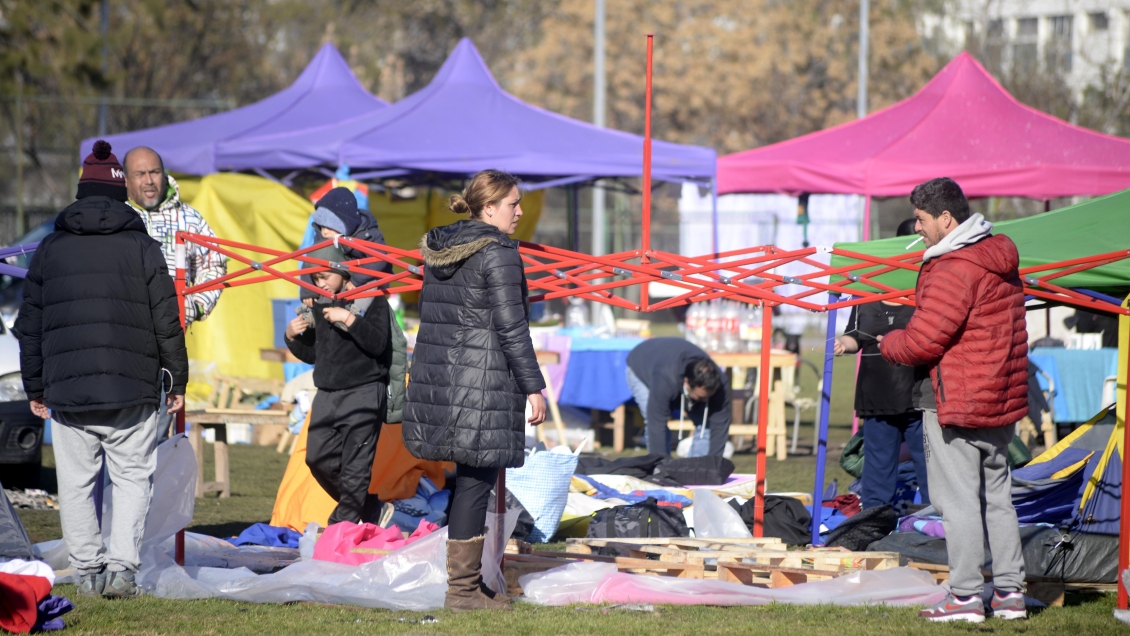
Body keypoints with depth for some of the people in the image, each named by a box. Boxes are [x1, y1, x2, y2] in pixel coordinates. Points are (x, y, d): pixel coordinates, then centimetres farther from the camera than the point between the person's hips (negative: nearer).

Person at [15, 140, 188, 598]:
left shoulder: (51, 249, 9)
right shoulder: (141, 247, 2)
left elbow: (30, 325, 11)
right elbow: (167, 322, 0)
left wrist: (35, 387, 18)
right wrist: (177, 380, 8)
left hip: (65, 391, 2)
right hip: (131, 390, -1)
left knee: (76, 483, 8)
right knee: (132, 476, 4)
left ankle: (88, 571, 9)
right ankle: (121, 566, -8)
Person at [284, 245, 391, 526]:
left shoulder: (370, 300, -6)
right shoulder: (319, 305, 12)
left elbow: (378, 343, -19)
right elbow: (311, 354, 20)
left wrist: (349, 319, -26)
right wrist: (293, 337, 1)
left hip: (363, 394, -8)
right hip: (327, 395, 8)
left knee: (354, 465, -8)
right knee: (318, 458, 8)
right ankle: (366, 507, 22)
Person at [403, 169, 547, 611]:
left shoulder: (437, 249, 12)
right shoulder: (498, 253, -12)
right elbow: (511, 327, -14)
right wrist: (533, 387, -10)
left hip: (436, 375, 8)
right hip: (482, 382, -8)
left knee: (468, 477, 14)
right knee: (475, 480, -2)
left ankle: (466, 579, 17)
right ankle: (463, 589, 1)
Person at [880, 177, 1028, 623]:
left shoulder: (953, 269, -19)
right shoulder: (1002, 262, 12)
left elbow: (923, 342, -21)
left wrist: (889, 344, 0)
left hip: (955, 403, -9)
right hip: (1000, 401, 9)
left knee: (958, 499, -4)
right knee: (997, 496, 14)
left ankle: (965, 596, -3)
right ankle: (1010, 591, 15)